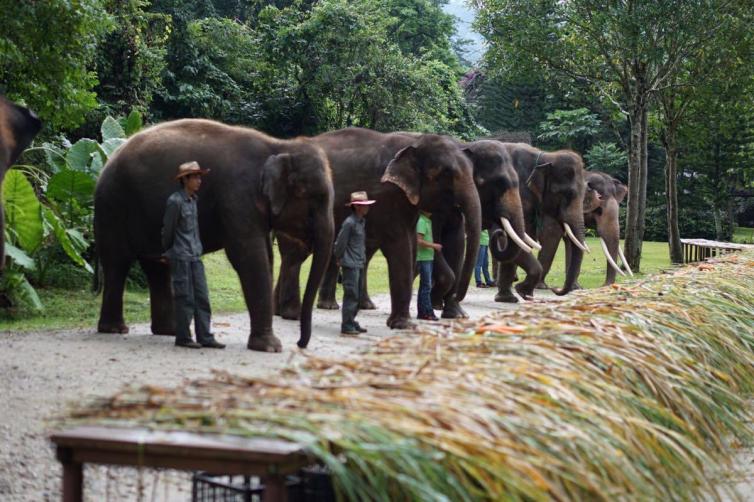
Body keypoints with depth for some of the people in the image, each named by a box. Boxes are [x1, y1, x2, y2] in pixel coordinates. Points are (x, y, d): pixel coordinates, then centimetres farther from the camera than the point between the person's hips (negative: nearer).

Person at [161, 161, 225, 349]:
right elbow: (168, 230, -6)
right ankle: (183, 337, 6)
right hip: (180, 257, -8)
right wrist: (167, 253, 3)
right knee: (185, 298, -3)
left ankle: (205, 337, 7)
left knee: (202, 297, 5)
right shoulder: (175, 201, -13)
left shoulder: (192, 200, 11)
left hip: (195, 256, 8)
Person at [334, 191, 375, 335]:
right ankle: (347, 326, -8)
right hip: (350, 265, -9)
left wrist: (362, 257, 16)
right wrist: (339, 258, -1)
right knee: (351, 295, -9)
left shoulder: (362, 222, 12)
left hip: (359, 264, 9)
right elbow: (340, 243, -11)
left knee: (357, 296, 12)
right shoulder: (349, 223, -15)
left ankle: (352, 322, 20)